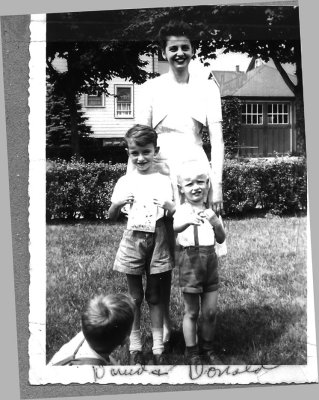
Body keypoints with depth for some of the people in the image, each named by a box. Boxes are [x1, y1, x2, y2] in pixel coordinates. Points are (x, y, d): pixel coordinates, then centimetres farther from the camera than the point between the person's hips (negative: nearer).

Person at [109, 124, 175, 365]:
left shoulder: (164, 181, 2)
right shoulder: (125, 182, 3)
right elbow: (112, 218, 5)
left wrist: (169, 207, -18)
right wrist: (118, 204, -16)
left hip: (157, 241, 0)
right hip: (133, 240, 1)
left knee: (154, 296, 8)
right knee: (135, 297, 8)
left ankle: (158, 349, 16)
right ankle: (135, 348, 18)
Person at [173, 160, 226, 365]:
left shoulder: (211, 211, 7)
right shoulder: (181, 211, -5)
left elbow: (221, 239, 2)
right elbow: (172, 228, -25)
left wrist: (216, 223, -18)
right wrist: (187, 222, -46)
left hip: (210, 261, 4)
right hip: (190, 261, -4)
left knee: (210, 311, 8)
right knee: (192, 312, 5)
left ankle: (208, 349, 26)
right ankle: (192, 352, 18)